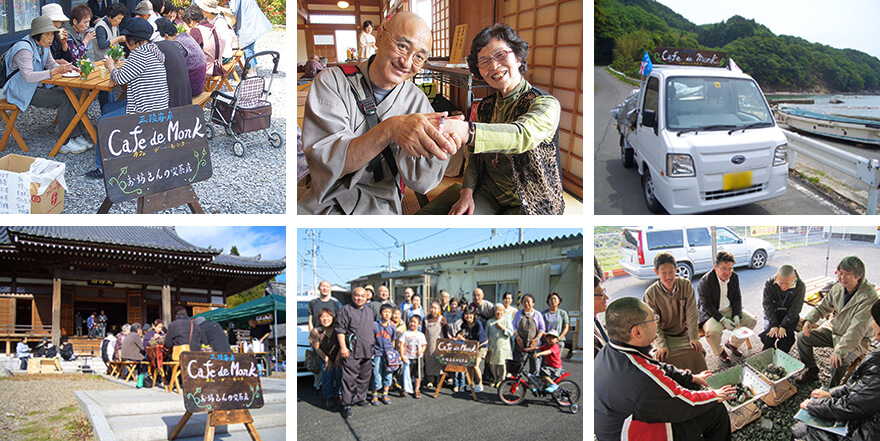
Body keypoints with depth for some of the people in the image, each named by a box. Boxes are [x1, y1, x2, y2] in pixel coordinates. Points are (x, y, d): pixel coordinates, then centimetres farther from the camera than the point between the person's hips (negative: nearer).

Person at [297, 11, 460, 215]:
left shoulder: (417, 100, 4)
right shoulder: (332, 81, -3)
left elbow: (421, 182, -7)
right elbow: (324, 162, -17)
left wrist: (437, 141, -29)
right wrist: (389, 130, -32)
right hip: (321, 202, -1)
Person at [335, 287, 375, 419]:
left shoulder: (369, 312, 19)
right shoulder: (346, 310, -2)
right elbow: (339, 329, -7)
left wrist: (372, 346, 22)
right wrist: (343, 347, -15)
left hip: (367, 351, 7)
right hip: (351, 351, -6)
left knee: (364, 377, 12)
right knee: (349, 378, -10)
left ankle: (360, 398, 26)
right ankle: (346, 405, -7)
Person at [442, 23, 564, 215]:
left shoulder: (546, 104, -13)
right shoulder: (486, 106, 7)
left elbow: (523, 135, -35)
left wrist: (463, 130, -51)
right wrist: (467, 191, -8)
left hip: (534, 204, -4)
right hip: (489, 195, 4)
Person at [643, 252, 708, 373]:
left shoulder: (686, 285, -5)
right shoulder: (650, 294, -10)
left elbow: (691, 314, -4)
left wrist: (694, 337, -12)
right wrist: (661, 345, -21)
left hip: (684, 333, 1)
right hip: (664, 335, -1)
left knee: (696, 353, -25)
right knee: (661, 357, -28)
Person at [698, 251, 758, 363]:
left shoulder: (734, 277, -2)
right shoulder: (705, 281, -21)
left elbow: (737, 298, 6)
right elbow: (707, 305, -19)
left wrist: (737, 315, -10)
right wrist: (722, 320, -25)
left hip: (730, 309, 6)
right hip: (712, 313, -6)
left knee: (752, 320, -4)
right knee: (713, 331, -34)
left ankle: (732, 343, 18)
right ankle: (720, 352, 1)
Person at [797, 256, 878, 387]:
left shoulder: (869, 296, -27)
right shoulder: (838, 288, -6)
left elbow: (857, 329, -32)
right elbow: (823, 307, 11)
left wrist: (839, 351, -38)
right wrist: (809, 320, -9)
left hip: (856, 339, -7)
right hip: (832, 328, 7)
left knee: (840, 360, -33)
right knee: (802, 337, -4)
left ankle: (832, 390, -5)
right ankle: (811, 371, 16)